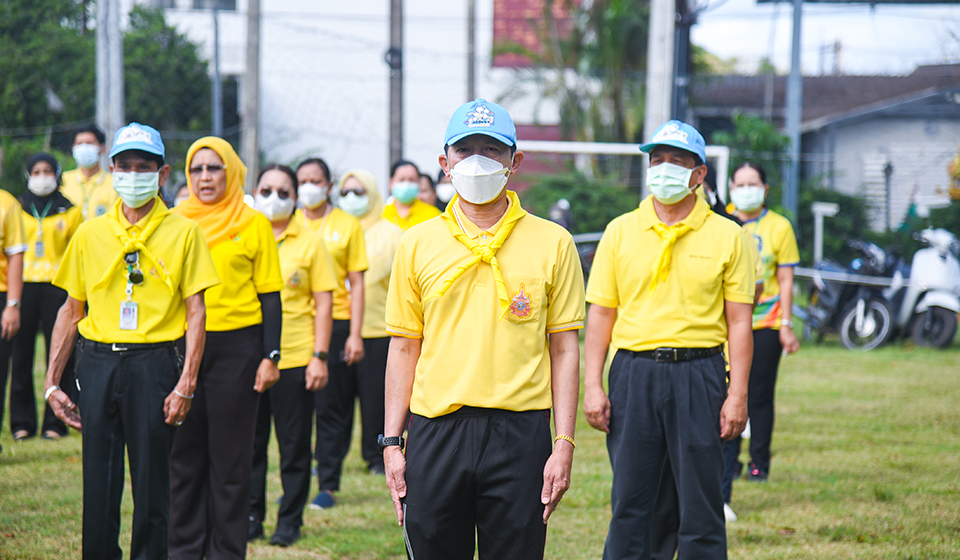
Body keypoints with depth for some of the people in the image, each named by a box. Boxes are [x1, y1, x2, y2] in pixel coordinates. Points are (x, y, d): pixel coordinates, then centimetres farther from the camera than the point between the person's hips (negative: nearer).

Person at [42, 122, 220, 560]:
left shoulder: (182, 233, 2)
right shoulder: (90, 233, 10)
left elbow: (195, 312, -1)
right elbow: (71, 311, 14)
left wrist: (186, 384, -9)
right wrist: (52, 382, 8)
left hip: (154, 365, -2)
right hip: (98, 363, 2)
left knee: (151, 481, -1)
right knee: (98, 479, 3)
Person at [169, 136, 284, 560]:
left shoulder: (253, 224, 1)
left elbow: (269, 295, 1)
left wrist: (271, 357, -6)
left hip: (236, 346, -3)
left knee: (231, 456, 2)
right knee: (183, 453, 7)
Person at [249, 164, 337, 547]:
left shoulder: (309, 243, 3)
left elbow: (323, 303, 2)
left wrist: (320, 356, -6)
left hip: (295, 358, -2)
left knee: (294, 446, 2)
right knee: (250, 443, 5)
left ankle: (290, 521, 9)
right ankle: (251, 516, 15)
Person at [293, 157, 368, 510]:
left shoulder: (346, 225, 5)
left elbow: (356, 283, 3)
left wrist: (355, 334, -5)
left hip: (335, 322, -2)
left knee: (331, 407, -1)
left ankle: (328, 485, 4)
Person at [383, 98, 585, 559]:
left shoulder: (552, 244, 4)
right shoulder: (418, 244, 8)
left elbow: (564, 350, 4)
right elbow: (404, 348, 10)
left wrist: (564, 444, -3)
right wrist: (392, 442, 4)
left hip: (520, 434, -1)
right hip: (436, 431, 1)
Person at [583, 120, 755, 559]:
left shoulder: (725, 236, 4)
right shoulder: (620, 232, 8)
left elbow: (739, 321, 3)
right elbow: (601, 314, 7)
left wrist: (737, 394, -5)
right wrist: (593, 386, -1)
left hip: (699, 374, -1)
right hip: (634, 373, 1)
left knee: (701, 503, 0)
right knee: (629, 501, 4)